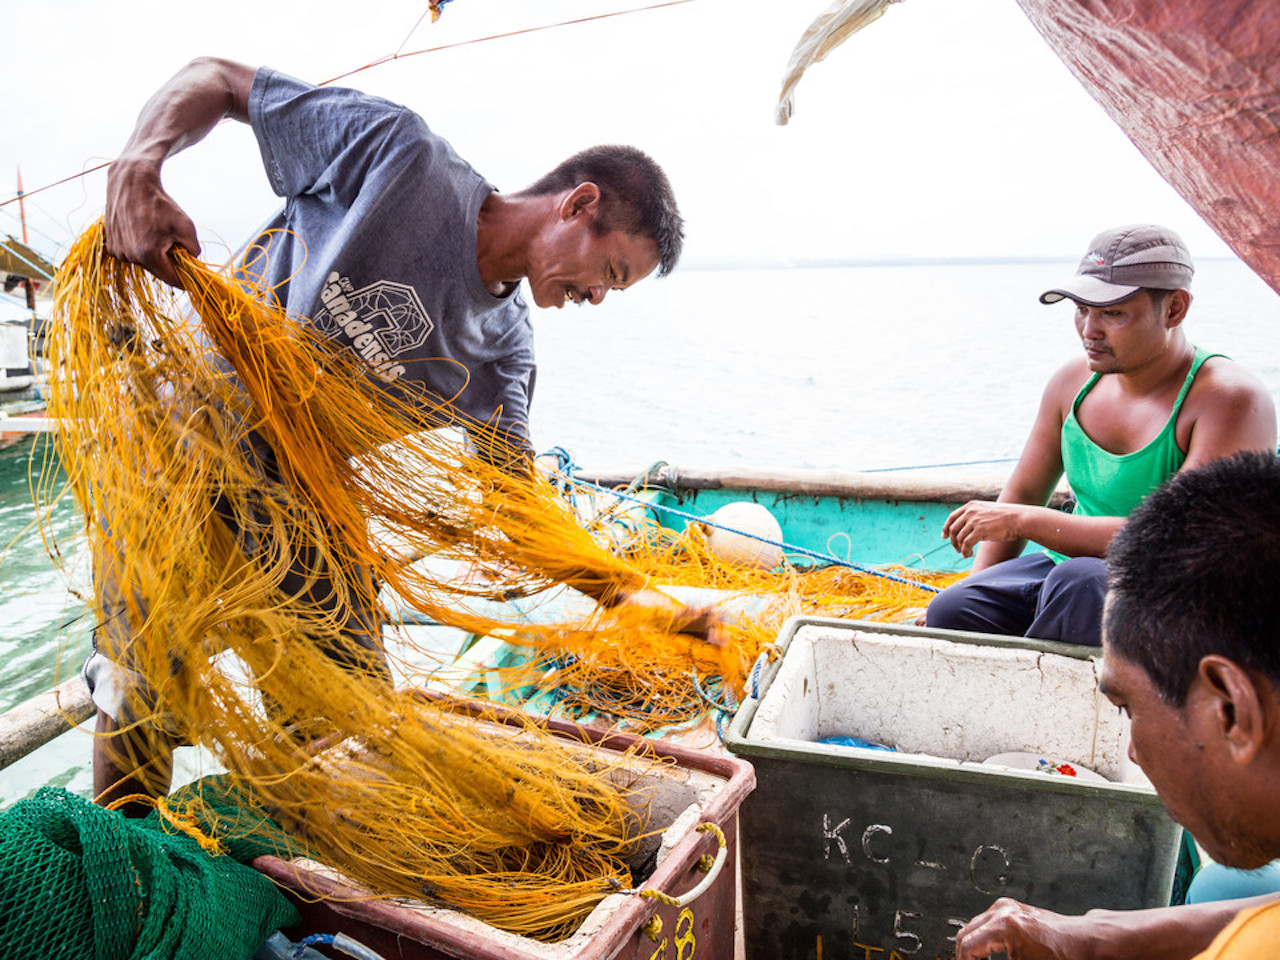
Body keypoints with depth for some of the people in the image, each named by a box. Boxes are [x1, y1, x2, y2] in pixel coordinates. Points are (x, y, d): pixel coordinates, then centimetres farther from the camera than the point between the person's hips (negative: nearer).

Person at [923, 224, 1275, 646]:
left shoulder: (1232, 400, -16)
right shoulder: (1074, 381, 4)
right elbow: (1021, 494, 12)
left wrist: (1022, 521, -23)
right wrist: (980, 584, -2)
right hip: (1069, 567, 5)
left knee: (1078, 581, -37)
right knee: (950, 610, -22)